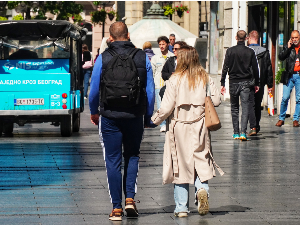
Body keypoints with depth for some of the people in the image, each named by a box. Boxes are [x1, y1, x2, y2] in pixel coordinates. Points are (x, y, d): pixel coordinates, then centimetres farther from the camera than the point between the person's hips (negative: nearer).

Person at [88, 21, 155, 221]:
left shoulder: (103, 58, -4)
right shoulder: (143, 57, 0)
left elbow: (94, 90, 0)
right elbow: (150, 90, 2)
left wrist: (93, 112, 17)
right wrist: (148, 116, 13)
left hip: (110, 117, -1)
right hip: (135, 117, 1)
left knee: (113, 161, 5)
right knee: (132, 156, 18)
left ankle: (116, 208, 5)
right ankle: (130, 198, 3)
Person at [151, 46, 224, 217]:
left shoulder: (175, 79, -8)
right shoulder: (205, 78, 0)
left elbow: (167, 107, -10)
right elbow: (216, 100, 0)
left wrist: (155, 120, 6)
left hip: (179, 127, -2)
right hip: (199, 127, 2)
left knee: (180, 165, 6)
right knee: (201, 161, 11)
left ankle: (181, 208, 8)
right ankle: (202, 189, -18)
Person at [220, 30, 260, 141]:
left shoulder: (230, 51, -3)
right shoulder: (250, 52, -1)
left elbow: (225, 68, -4)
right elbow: (255, 69, 3)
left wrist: (222, 83, 1)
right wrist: (256, 84, 13)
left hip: (233, 82, 0)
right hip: (246, 83, 0)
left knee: (234, 108, 10)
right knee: (245, 107, -2)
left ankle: (236, 133, 11)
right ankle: (243, 132, -16)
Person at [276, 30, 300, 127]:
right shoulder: (287, 47, 7)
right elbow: (280, 57, -6)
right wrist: (288, 48, -12)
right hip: (289, 76, 0)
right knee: (285, 98, -3)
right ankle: (281, 119, 10)